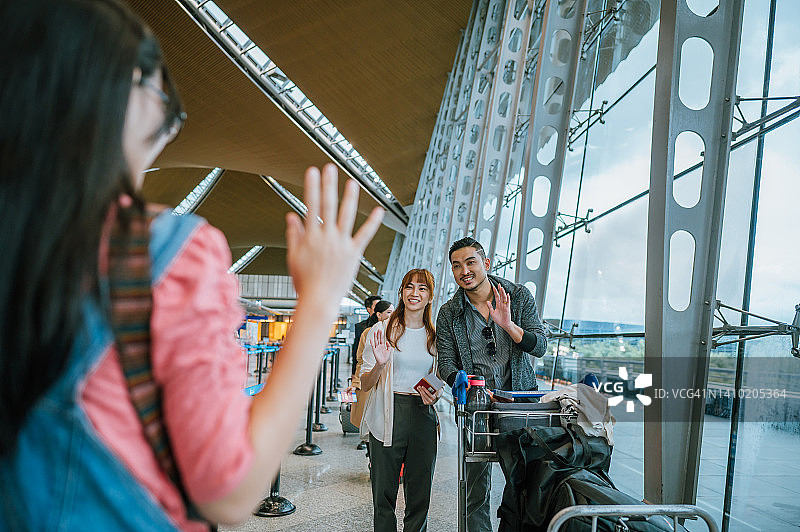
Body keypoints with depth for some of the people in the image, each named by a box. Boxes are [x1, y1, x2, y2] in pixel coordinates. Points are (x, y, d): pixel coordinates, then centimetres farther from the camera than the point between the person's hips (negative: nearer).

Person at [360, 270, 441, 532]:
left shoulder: (435, 336, 8)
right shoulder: (382, 330, -2)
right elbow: (365, 384, -1)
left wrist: (435, 394, -2)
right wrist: (379, 364, -21)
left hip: (424, 415, 3)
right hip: (388, 415, -2)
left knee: (420, 494, 9)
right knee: (384, 493, 4)